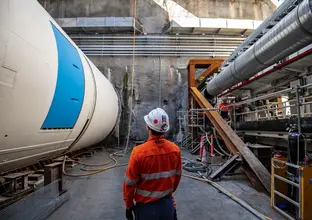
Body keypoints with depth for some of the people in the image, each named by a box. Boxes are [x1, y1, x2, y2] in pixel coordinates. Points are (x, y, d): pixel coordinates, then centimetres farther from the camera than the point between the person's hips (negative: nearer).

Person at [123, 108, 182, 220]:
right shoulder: (175, 150, -13)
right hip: (168, 204, 3)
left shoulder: (139, 152, -25)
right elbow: (177, 177, 2)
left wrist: (129, 206, 2)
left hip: (146, 207, -2)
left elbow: (129, 184, -15)